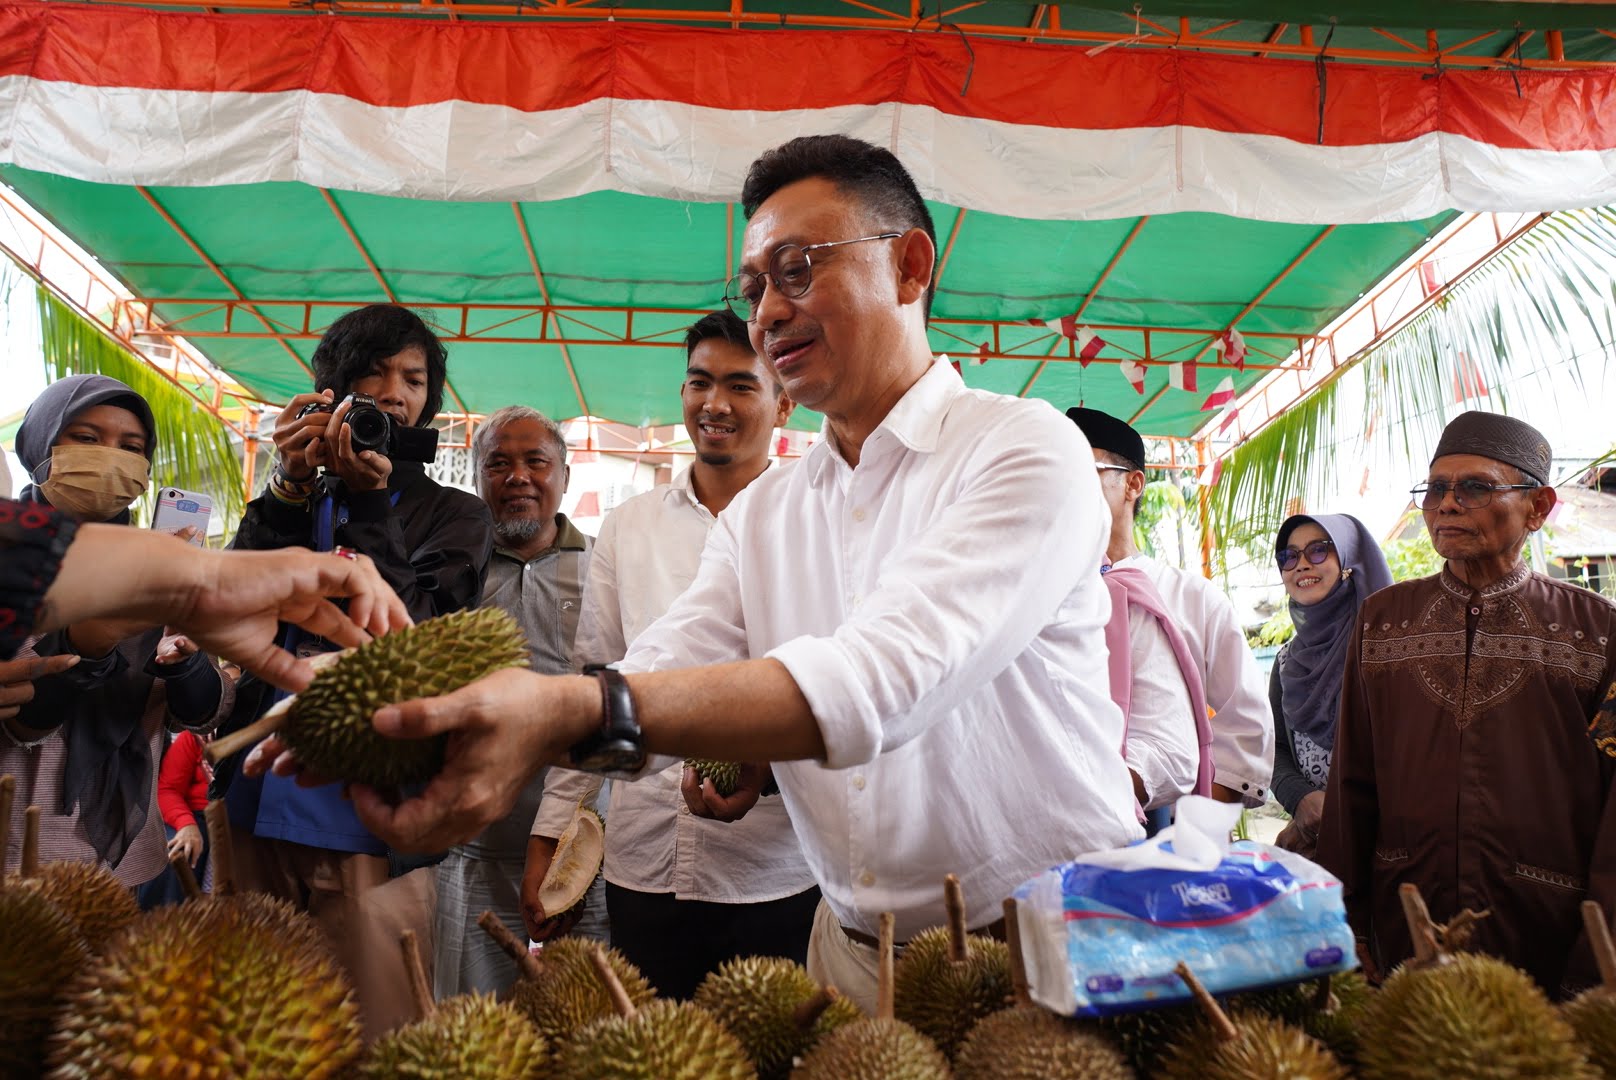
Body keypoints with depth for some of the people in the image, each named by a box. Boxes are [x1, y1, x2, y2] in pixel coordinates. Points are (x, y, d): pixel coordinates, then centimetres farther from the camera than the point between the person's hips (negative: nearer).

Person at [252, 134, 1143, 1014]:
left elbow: (884, 681, -29)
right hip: (854, 943, 5)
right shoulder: (760, 513, 6)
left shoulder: (1025, 448, -14)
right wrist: (423, 708, -20)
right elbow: (644, 700, -5)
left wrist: (578, 713, -39)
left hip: (1050, 944, -4)